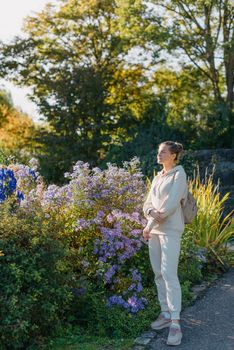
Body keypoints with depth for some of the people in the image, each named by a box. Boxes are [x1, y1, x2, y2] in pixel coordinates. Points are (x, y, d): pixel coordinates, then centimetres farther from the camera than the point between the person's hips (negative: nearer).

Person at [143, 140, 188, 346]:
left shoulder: (179, 174, -4)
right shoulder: (157, 178, 17)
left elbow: (171, 204, -14)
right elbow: (147, 204, 11)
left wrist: (148, 226, -10)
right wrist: (152, 212, -14)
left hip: (170, 230, -7)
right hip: (154, 230, 7)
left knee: (169, 274, -13)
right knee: (158, 274, 8)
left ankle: (175, 324, -11)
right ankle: (165, 314, 17)